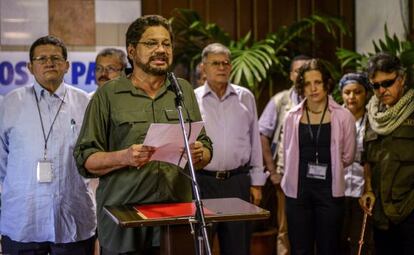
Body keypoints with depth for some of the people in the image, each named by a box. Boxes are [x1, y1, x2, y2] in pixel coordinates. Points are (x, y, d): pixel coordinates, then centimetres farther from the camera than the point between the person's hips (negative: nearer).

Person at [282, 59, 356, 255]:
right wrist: (306, 170, 11)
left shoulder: (343, 116, -4)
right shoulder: (292, 117, 2)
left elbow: (347, 157, 5)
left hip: (329, 190, -1)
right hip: (298, 190, 2)